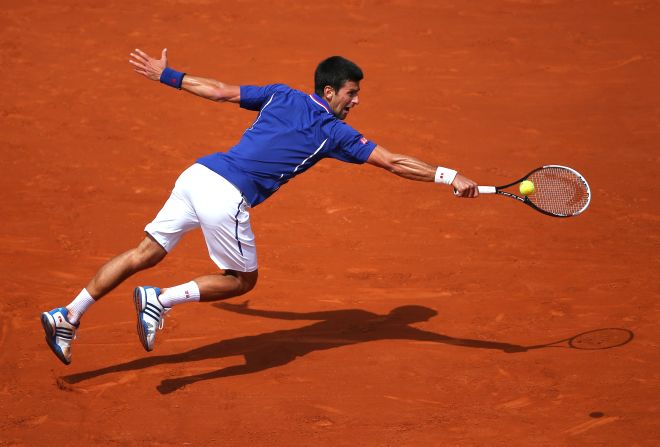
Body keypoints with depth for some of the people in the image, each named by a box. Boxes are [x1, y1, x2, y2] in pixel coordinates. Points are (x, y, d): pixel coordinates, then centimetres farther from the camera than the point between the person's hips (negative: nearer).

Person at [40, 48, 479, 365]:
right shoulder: (333, 132, 3)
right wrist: (448, 176, 4)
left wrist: (165, 74, 31)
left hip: (197, 175, 6)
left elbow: (218, 90, 21)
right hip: (226, 197, -6)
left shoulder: (281, 95, 18)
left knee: (147, 252, 13)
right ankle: (161, 298, -2)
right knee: (242, 279, 14)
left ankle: (68, 315, 10)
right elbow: (393, 161, 2)